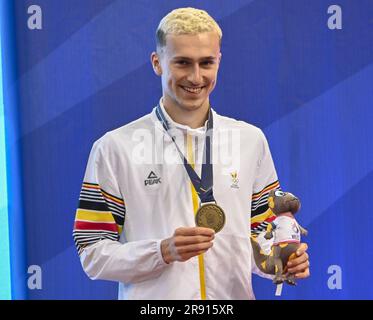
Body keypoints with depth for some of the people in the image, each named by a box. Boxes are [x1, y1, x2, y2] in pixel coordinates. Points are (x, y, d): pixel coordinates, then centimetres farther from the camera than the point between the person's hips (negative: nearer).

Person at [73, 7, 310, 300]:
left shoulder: (251, 140, 3)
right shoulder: (114, 148, -8)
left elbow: (261, 235, 9)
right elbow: (93, 255, -9)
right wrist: (164, 252, -22)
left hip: (233, 295, 3)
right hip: (153, 299, -3)